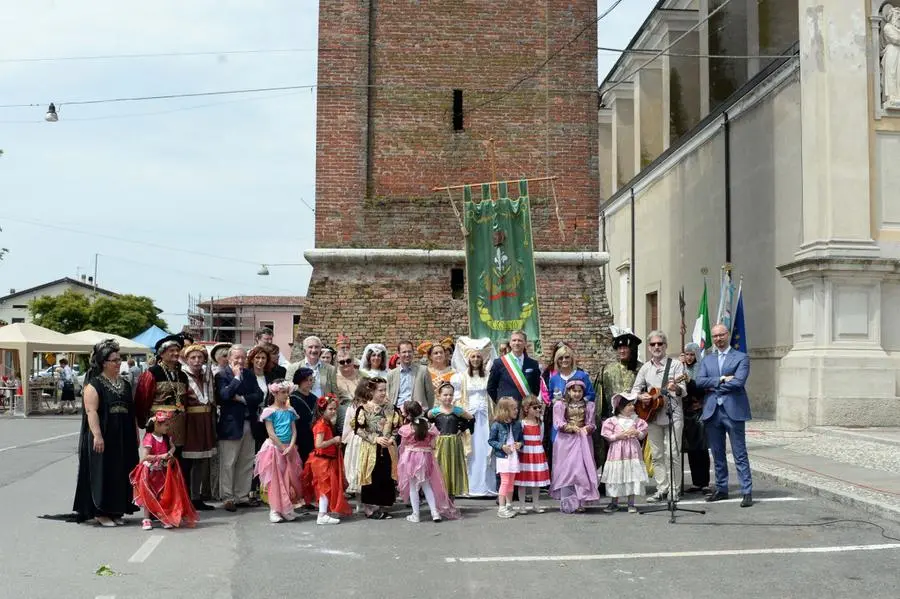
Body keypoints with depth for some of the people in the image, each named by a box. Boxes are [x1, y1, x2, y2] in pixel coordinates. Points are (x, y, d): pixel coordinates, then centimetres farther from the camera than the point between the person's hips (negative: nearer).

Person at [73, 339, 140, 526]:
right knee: (102, 473, -2)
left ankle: (117, 511, 16)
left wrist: (135, 433, 13)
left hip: (123, 438, 6)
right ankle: (101, 512, 5)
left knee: (121, 474, 8)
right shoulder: (94, 384, -6)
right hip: (103, 438, -6)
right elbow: (91, 411, -14)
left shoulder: (125, 384, 14)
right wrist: (97, 435, -23)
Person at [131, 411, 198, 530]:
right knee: (149, 496, 1)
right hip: (151, 473, -6)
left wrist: (170, 453, -5)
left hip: (164, 472, 6)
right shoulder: (149, 438, -20)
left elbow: (172, 447, 17)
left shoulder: (166, 438, 1)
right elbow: (144, 457, -26)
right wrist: (160, 456, -29)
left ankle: (166, 518, 10)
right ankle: (147, 519, 8)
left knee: (165, 495, 5)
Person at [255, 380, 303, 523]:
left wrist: (291, 447, -11)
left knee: (290, 480, 6)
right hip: (274, 448, -5)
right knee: (275, 480, -1)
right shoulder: (270, 411, -7)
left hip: (289, 449, 5)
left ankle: (287, 509, 15)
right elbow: (271, 433, -12)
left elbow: (294, 430, 3)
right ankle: (274, 510, 4)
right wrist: (283, 448, -14)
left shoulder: (290, 411, 7)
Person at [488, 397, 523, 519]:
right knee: (505, 482, -7)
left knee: (511, 482, 12)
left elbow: (521, 439, 16)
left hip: (514, 456, 5)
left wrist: (520, 444, -5)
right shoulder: (497, 425, -9)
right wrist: (502, 446, -16)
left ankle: (509, 506, 24)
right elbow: (491, 440, -4)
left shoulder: (517, 424, 6)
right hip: (503, 457, -5)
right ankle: (501, 508, -2)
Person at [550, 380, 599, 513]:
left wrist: (587, 428, -15)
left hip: (583, 441, 3)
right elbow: (559, 424, -6)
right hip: (566, 441, -3)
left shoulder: (588, 406, 11)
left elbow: (591, 424, 7)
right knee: (566, 470, -4)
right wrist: (573, 428, -17)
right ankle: (567, 504, -1)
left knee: (582, 470, -2)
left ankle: (580, 502, 5)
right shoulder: (560, 404, 1)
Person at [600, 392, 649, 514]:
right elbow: (608, 436, -3)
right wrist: (619, 436, -15)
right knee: (616, 477, 3)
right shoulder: (612, 421, -2)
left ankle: (631, 503, 10)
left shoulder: (636, 420, 6)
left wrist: (637, 433, -13)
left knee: (632, 477, 1)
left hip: (632, 452, 2)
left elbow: (642, 434, 7)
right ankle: (614, 503, 15)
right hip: (617, 452, -2)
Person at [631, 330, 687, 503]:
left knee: (672, 454, -5)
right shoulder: (645, 368, 13)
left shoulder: (676, 365, -1)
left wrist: (676, 389, -31)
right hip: (652, 415, 4)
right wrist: (640, 396, -7)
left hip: (672, 415, -4)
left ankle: (674, 490, 5)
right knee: (656, 455, 6)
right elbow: (635, 389, 15)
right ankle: (662, 490, 12)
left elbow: (683, 391, -8)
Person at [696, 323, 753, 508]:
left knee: (740, 455, -3)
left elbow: (738, 382, -13)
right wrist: (721, 379, -11)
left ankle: (747, 492, 0)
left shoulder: (741, 358, 1)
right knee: (717, 455, 11)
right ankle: (721, 489, 21)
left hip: (733, 410, -5)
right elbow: (699, 381, 1)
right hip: (712, 411, 5)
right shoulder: (707, 359, 15)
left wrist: (713, 387, -5)